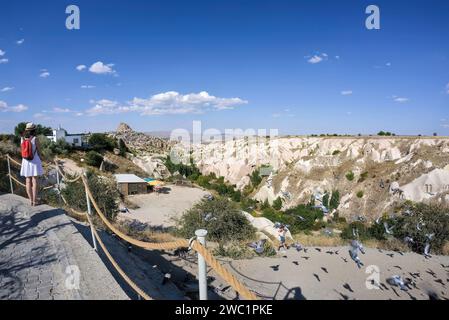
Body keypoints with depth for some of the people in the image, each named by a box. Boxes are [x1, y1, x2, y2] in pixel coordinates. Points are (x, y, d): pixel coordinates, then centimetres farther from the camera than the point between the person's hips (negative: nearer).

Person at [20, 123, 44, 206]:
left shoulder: (22, 138, 2)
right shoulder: (35, 139, -11)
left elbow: (23, 151, 6)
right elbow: (38, 151, -6)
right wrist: (40, 162, 5)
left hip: (26, 161, 4)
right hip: (35, 161, -4)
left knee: (28, 181, 10)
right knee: (35, 181, 0)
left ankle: (31, 200, 12)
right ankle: (34, 201, 1)